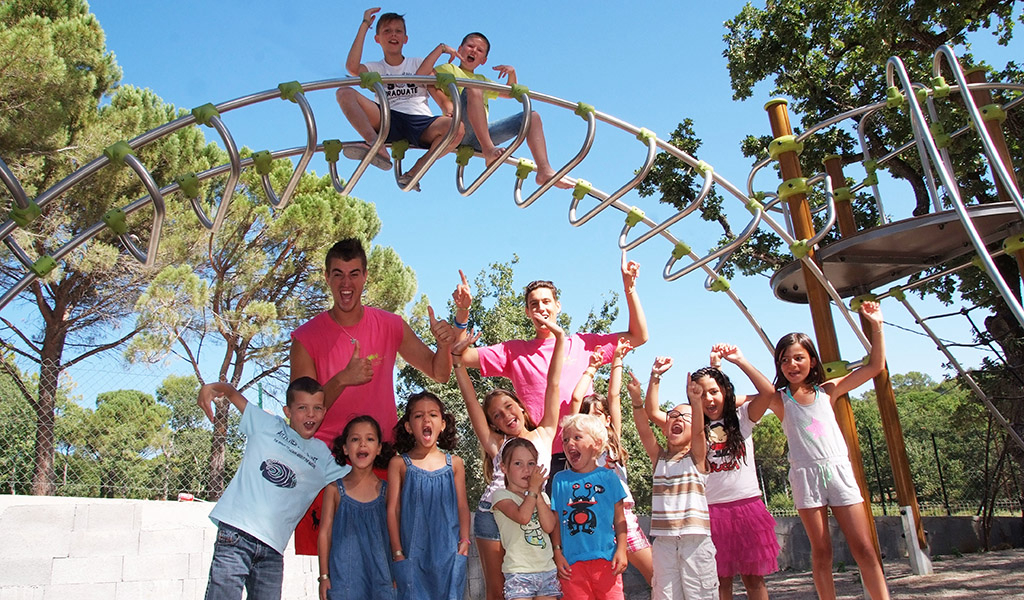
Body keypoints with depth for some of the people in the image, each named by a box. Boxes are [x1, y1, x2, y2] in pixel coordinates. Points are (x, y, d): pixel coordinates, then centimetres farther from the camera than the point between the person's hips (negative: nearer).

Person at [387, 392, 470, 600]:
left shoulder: (454, 464, 5)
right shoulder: (399, 464, 0)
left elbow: (462, 506, 8)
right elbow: (393, 509, 0)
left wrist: (464, 542, 1)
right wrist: (397, 552, -3)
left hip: (449, 551, 2)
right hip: (413, 552, -1)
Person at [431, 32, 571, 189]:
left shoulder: (483, 80, 36)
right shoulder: (448, 68, 19)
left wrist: (512, 73, 21)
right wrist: (445, 104, -16)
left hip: (480, 136, 6)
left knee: (532, 116, -3)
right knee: (473, 89, -32)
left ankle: (545, 171, -22)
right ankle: (488, 150, -44)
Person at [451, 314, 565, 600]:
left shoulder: (544, 435, 9)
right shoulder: (497, 444, 8)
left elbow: (553, 385, 4)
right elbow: (470, 400, 2)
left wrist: (560, 337, 1)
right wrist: (457, 357, -4)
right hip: (492, 514, 0)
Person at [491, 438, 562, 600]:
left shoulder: (542, 496, 13)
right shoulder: (501, 495, -2)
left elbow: (549, 526, -3)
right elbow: (523, 517, -20)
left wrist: (538, 492, -4)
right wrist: (533, 488, -9)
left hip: (548, 570, 5)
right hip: (519, 572, -4)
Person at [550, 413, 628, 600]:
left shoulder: (608, 477, 4)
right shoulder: (560, 480, 5)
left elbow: (619, 518, 5)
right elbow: (556, 522, 7)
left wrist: (621, 550, -1)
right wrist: (558, 554, 3)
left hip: (606, 557, -1)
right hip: (572, 561, 1)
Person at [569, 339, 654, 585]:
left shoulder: (613, 440, 13)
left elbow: (614, 396, 10)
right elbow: (576, 398, 0)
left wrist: (617, 359, 12)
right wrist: (592, 368, 10)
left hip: (622, 513, 2)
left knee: (656, 574, -1)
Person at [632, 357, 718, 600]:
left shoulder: (697, 457, 5)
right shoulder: (659, 457, 10)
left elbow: (699, 430, -15)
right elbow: (647, 421, -4)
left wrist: (696, 403, -33)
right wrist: (643, 393, -18)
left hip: (696, 539, -2)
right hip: (663, 541, 3)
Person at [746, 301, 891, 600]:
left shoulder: (828, 390, 7)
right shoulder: (778, 399, 2)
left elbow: (875, 366, 6)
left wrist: (876, 326, 0)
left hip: (839, 469, 2)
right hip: (805, 475, -1)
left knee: (864, 547, 2)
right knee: (821, 551, 4)